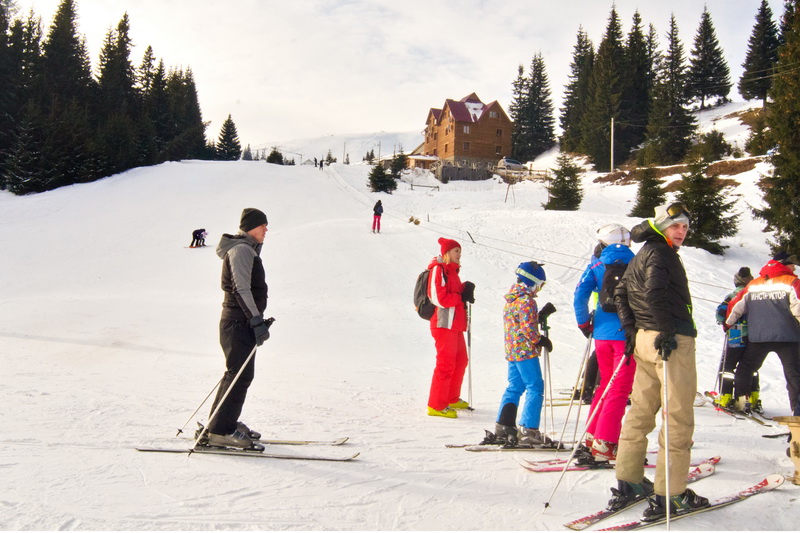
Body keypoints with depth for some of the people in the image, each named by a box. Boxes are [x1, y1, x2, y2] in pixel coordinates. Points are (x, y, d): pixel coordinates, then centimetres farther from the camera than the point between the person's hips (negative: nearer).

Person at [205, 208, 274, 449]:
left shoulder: (248, 249, 20)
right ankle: (221, 431, -4)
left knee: (238, 374, 15)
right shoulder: (241, 249, -13)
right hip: (239, 323, -10)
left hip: (241, 322, 10)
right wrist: (257, 321, -24)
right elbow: (241, 289, -21)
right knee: (240, 375, -9)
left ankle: (225, 422, 24)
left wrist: (258, 319, 19)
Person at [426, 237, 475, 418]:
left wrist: (466, 291, 0)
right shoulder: (438, 270, -13)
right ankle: (436, 405, -3)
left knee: (460, 362, 17)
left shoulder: (452, 271, 19)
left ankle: (452, 399, 31)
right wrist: (462, 296, -14)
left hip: (455, 324, 10)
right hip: (444, 324, -10)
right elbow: (440, 298, -20)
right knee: (446, 364, -9)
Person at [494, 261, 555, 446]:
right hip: (526, 351, -10)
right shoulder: (527, 301, -16)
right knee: (535, 388, -5)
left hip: (511, 351, 10)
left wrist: (541, 315, 16)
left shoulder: (512, 299, 14)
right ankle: (528, 431, -7)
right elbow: (528, 328, -21)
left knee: (514, 387, 16)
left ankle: (503, 426, 19)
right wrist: (541, 340, -8)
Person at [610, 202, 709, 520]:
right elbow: (654, 293, -25)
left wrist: (632, 330, 17)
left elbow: (621, 294, 21)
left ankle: (628, 484, 19)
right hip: (672, 341, -9)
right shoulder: (661, 253, -10)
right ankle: (670, 496, -1)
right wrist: (667, 331, -22)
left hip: (644, 337, 9)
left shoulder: (642, 254, 18)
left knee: (641, 412, 13)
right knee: (678, 419, -4)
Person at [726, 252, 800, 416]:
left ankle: (742, 401, 19)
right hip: (786, 336, -3)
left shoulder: (753, 284, 12)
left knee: (746, 367, 20)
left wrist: (728, 323, 27)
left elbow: (736, 305, 13)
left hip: (757, 336, 3)